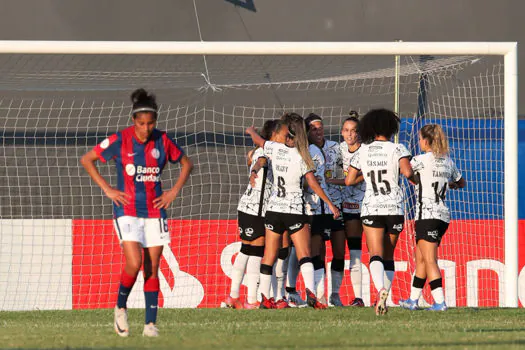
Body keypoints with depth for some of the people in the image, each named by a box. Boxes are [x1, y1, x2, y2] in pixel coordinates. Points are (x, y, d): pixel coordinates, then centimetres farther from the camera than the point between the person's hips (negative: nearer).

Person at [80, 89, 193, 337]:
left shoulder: (162, 141, 1)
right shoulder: (120, 140, -8)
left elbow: (186, 163, 17)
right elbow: (87, 160, 1)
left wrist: (175, 191, 5)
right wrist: (107, 189, -4)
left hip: (154, 212, 3)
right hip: (127, 211, -3)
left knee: (152, 269, 2)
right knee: (134, 263, -18)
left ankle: (150, 324, 6)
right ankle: (120, 308, 7)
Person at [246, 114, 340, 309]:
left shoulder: (275, 149, -1)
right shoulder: (301, 156, -8)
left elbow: (257, 140, 20)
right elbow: (312, 183, -11)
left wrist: (251, 131, 42)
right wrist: (330, 204, -3)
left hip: (274, 210, 3)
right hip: (295, 212, -3)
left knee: (269, 256, 9)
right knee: (304, 255, -7)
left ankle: (264, 298, 11)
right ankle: (310, 292, -25)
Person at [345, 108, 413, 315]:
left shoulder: (362, 152, 5)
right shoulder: (397, 149, -2)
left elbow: (349, 180, 8)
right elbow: (407, 172, -17)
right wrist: (412, 176, 6)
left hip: (371, 207, 0)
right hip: (394, 208, 0)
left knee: (376, 255, -11)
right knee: (388, 255, 15)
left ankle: (381, 289, -38)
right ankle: (383, 301, 13)